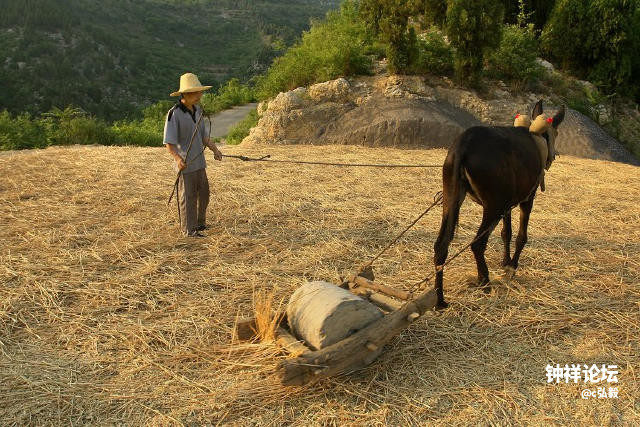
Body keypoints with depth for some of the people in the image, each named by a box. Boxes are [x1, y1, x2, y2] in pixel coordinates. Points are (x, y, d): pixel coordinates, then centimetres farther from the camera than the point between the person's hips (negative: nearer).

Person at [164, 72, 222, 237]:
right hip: (185, 164, -8)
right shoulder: (174, 114, -15)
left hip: (199, 163, 8)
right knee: (188, 197, 2)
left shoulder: (198, 111, 8)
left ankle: (200, 223, 36)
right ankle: (189, 229, 14)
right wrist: (177, 158, -32)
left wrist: (215, 149, 2)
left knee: (203, 194, 18)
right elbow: (169, 142, -18)